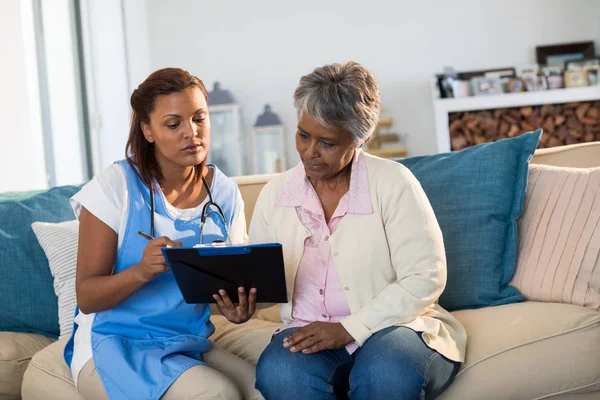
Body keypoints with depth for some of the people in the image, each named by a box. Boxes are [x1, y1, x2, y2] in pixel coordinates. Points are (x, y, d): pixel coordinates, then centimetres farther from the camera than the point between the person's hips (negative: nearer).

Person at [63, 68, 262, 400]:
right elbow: (86, 297, -9)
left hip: (190, 346, 4)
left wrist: (238, 307, -15)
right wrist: (142, 271, -30)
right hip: (113, 346, -4)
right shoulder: (115, 186, -8)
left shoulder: (224, 193, 4)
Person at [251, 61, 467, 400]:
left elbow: (424, 279, -11)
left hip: (392, 325, -3)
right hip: (310, 333, 3)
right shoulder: (275, 193, 8)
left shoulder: (393, 182, -6)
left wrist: (349, 329, -18)